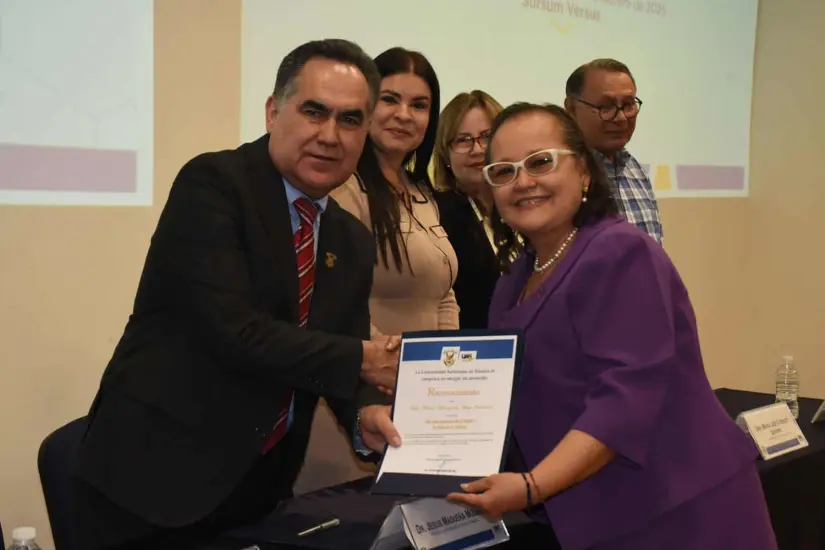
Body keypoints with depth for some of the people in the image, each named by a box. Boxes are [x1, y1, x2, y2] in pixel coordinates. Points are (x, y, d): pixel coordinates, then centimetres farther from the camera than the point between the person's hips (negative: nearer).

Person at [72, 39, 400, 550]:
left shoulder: (354, 242, 8)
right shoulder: (211, 182, -14)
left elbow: (343, 364, 8)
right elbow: (233, 330, -23)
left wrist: (363, 415, -13)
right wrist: (360, 359, -14)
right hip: (156, 474, -6)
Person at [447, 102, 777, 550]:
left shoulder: (621, 255, -17)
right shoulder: (520, 274, 10)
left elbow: (625, 396, -25)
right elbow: (525, 394, 14)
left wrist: (531, 487, -31)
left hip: (673, 511, -7)